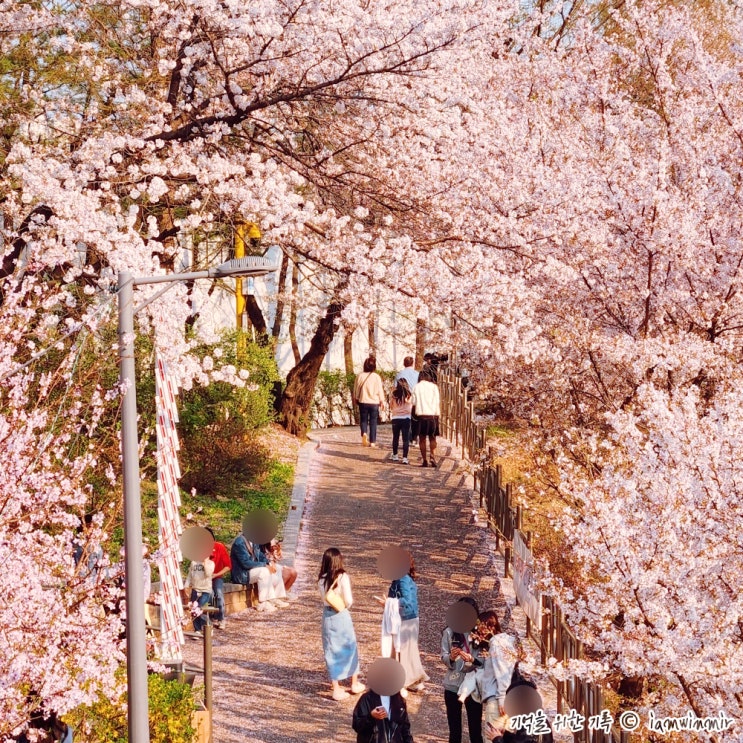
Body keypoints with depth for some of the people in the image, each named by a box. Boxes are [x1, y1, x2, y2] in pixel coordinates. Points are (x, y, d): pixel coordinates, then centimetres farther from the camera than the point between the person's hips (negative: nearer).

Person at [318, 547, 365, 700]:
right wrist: (346, 605, 3)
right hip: (341, 616, -4)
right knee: (350, 648, 15)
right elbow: (349, 601, -15)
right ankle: (354, 684, 28)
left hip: (327, 615, 4)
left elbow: (324, 598, 2)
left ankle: (336, 687, 14)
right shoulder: (342, 577, -16)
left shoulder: (321, 578, -3)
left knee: (331, 651, 11)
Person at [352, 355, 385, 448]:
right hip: (374, 402, -1)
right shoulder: (376, 377, -7)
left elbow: (356, 389, 4)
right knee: (373, 422, 7)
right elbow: (380, 390, -2)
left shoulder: (360, 376, -4)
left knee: (363, 420, 11)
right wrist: (382, 401, 8)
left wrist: (355, 398, 19)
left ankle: (364, 433, -17)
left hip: (363, 402, 1)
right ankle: (372, 441, 7)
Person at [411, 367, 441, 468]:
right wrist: (438, 414, 11)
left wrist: (414, 414, 16)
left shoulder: (417, 387, 4)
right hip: (433, 415, 1)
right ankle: (432, 456, -9)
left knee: (422, 438, 7)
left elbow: (414, 403, 3)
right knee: (432, 437, 12)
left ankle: (425, 461, 3)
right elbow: (438, 402, 2)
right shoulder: (434, 386, 4)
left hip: (421, 415, -1)